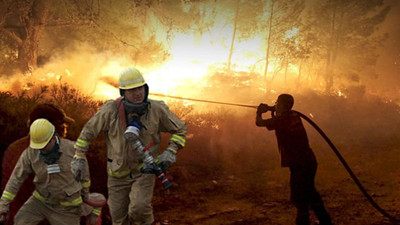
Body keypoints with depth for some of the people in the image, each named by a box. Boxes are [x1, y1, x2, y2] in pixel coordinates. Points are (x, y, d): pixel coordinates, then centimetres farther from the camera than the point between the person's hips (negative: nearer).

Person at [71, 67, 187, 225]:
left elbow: (180, 129, -3)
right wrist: (79, 158, -5)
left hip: (145, 170, -1)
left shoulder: (157, 109, -17)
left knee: (139, 209, -24)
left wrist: (170, 152, -17)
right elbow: (89, 130, -5)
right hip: (119, 172, 2)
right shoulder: (111, 109, -19)